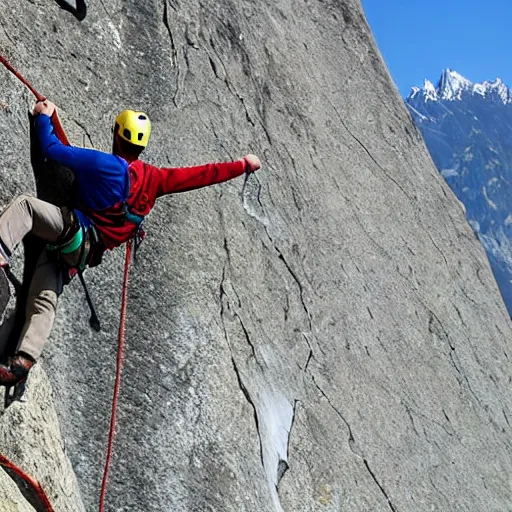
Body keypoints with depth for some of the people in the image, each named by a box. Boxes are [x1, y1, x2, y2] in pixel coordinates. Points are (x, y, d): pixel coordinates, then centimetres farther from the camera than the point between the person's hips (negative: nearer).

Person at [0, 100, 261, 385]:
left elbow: (51, 149, -6)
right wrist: (244, 164, 19)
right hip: (85, 254, 6)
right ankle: (23, 362, -8)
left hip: (71, 231, -6)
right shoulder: (153, 179, 3)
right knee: (44, 302, 3)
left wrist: (44, 116, 12)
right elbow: (204, 174, 8)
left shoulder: (101, 163, -11)